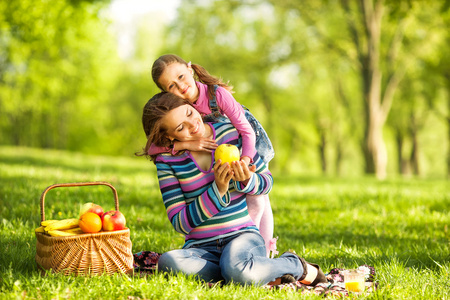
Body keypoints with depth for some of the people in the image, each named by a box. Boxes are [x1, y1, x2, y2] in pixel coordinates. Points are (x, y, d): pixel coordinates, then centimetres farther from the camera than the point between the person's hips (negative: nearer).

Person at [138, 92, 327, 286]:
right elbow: (180, 223, -7)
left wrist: (246, 180, -12)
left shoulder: (231, 132, 2)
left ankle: (297, 266, -5)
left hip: (243, 235, -1)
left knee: (239, 272, -38)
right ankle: (263, 277, -20)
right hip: (200, 248, 1)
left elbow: (267, 181, 13)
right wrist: (218, 190, -19)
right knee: (168, 262, -36)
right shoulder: (167, 160, -2)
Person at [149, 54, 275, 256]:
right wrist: (186, 144, -48)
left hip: (249, 141, -3)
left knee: (257, 200, -5)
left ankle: (265, 250, 12)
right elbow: (153, 147, -34)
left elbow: (246, 130, -36)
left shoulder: (217, 93, -37)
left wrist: (244, 161, -52)